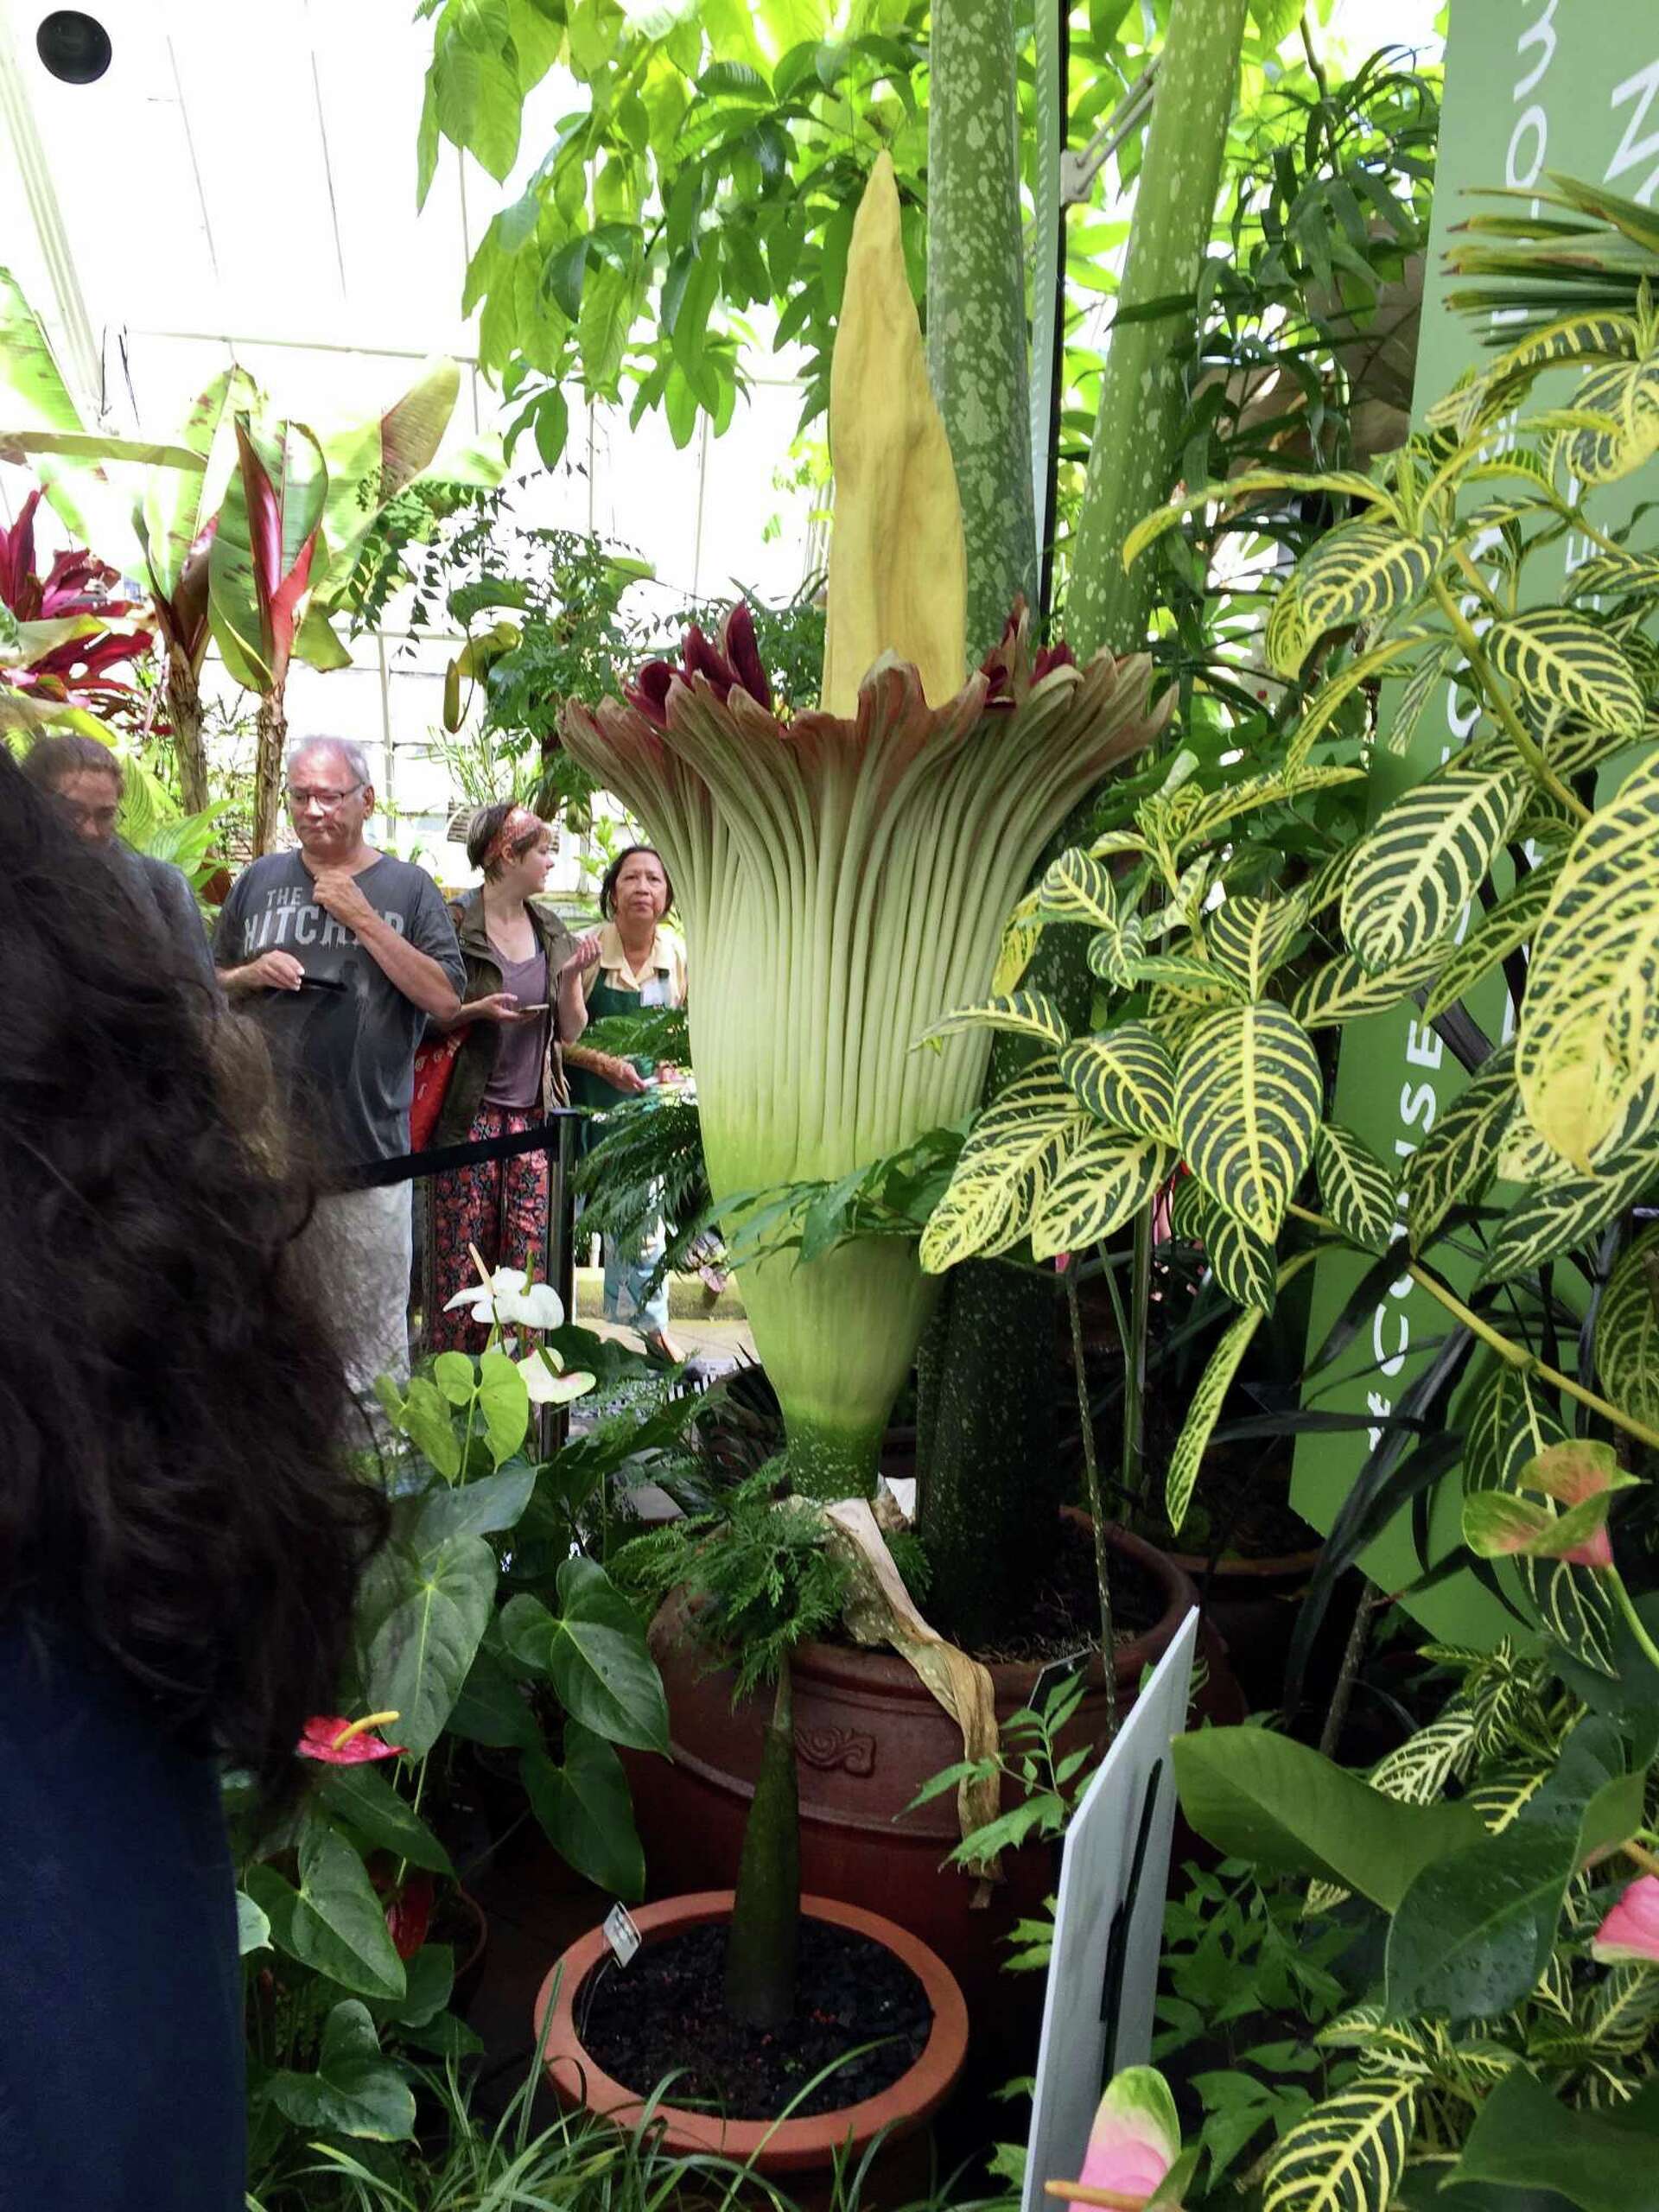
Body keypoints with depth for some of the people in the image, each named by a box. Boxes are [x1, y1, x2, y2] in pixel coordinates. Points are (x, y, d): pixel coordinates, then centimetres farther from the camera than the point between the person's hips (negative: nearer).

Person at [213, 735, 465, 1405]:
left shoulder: (407, 887, 2)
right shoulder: (261, 880, 10)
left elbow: (445, 999, -8)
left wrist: (361, 916, -12)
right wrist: (253, 975, -5)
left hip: (368, 1150, -3)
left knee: (373, 1327, 5)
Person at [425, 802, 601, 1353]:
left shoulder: (553, 934, 13)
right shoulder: (455, 925, -4)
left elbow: (570, 1032, 15)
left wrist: (571, 977, -2)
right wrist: (479, 1011, -17)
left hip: (533, 1113, 5)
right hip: (469, 1116, -4)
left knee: (530, 1263, 1)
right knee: (461, 1262, -2)